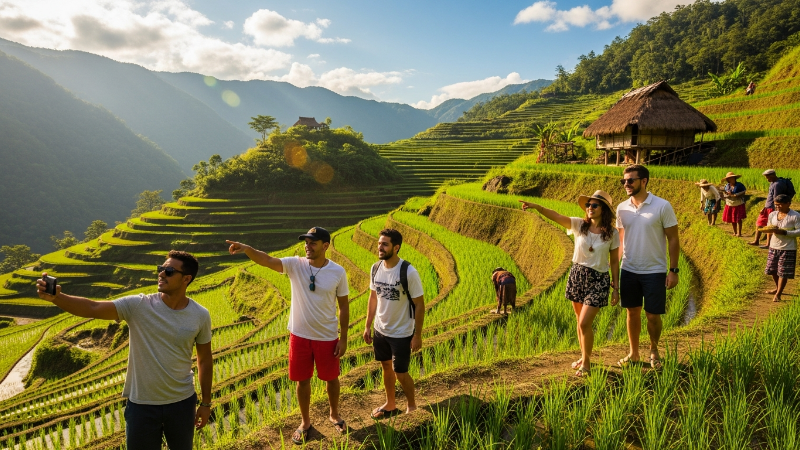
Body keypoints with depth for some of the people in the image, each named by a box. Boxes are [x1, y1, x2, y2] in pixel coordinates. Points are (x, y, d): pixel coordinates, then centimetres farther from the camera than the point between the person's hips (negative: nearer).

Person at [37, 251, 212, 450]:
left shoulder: (200, 316, -9)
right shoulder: (138, 306, -13)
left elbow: (205, 360, 0)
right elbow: (93, 308, -25)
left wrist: (206, 403, 5)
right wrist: (56, 298, -43)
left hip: (182, 403, 1)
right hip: (142, 404, -1)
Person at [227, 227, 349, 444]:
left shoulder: (338, 272, -12)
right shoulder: (295, 265, -11)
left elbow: (344, 306, -4)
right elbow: (267, 260, -28)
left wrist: (343, 339, -4)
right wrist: (247, 249, -48)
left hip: (327, 337, -1)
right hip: (299, 335, 1)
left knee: (331, 378, 17)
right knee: (302, 380, 15)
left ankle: (334, 414, 44)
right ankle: (305, 422, 37)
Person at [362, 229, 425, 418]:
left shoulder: (409, 272, -22)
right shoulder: (376, 268, -5)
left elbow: (419, 305, -16)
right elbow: (373, 298, 7)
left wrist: (417, 335, -14)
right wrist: (368, 326, 8)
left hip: (402, 333, -5)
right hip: (380, 330, 5)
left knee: (400, 373, 5)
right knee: (386, 367, 20)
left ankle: (411, 406, 31)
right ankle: (390, 404, 40)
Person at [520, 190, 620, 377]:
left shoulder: (612, 233, -4)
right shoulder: (579, 224, -3)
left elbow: (614, 261, 2)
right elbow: (556, 216, -18)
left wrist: (616, 287, 2)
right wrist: (537, 207, -34)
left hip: (598, 281, -3)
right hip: (577, 276, 3)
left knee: (584, 323, -7)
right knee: (581, 321, 14)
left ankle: (586, 362, 14)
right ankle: (584, 357, 34)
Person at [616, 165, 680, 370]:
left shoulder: (662, 206, -11)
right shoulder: (622, 208, 0)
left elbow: (673, 240, -7)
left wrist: (673, 270, -10)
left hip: (655, 271, -3)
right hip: (628, 271, 3)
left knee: (653, 315, 5)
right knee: (632, 312, 13)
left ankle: (654, 351, 30)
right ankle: (633, 353, 29)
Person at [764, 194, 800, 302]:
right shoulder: (772, 214, 2)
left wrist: (784, 232, -25)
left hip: (788, 248, -6)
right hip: (774, 247, 6)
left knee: (783, 272, 0)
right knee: (772, 269, 15)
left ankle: (778, 294, 10)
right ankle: (777, 288, 38)